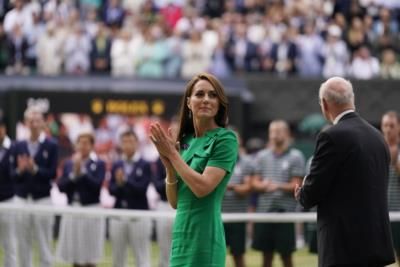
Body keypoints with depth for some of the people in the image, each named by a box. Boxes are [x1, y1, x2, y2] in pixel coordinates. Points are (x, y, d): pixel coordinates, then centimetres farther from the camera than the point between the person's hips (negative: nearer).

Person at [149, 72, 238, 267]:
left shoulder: (225, 139, -6)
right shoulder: (185, 140, 13)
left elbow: (202, 187, -16)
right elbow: (175, 201, 13)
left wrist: (173, 154, -8)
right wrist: (169, 164, -2)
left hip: (204, 239, -7)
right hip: (182, 236, 7)